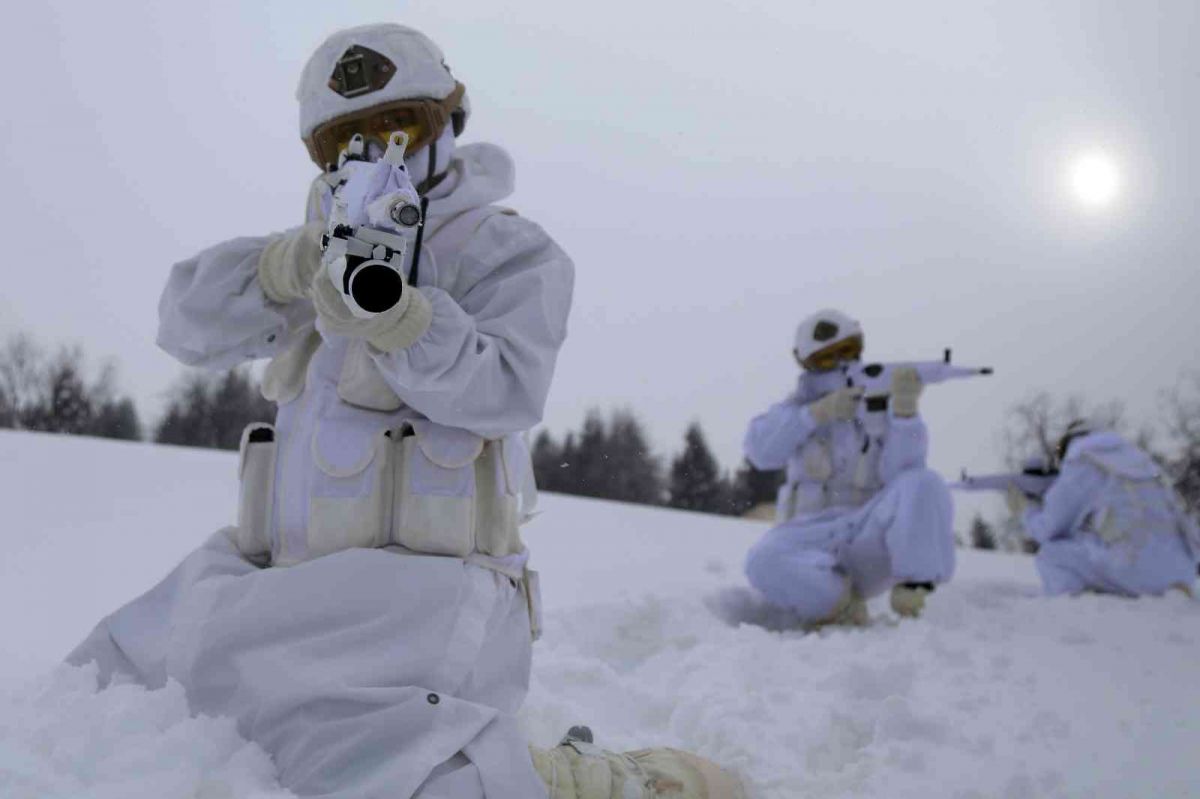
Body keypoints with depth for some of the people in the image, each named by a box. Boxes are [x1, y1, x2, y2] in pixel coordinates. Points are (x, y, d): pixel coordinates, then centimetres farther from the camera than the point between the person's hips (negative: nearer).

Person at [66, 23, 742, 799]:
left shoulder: (507, 251, 1)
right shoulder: (331, 244, 18)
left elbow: (504, 393, -15)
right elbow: (188, 322, 6)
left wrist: (390, 308, -29)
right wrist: (293, 263, -12)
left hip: (422, 586, -7)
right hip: (288, 576, 8)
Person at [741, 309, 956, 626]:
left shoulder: (884, 407, 4)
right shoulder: (799, 406, 8)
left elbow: (899, 474, -16)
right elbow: (760, 449, -13)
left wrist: (905, 408, -31)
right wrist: (819, 412, -24)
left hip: (869, 537, 0)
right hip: (813, 539, 0)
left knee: (924, 485, -27)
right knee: (764, 562, -34)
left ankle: (912, 594, -23)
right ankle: (843, 608, -12)